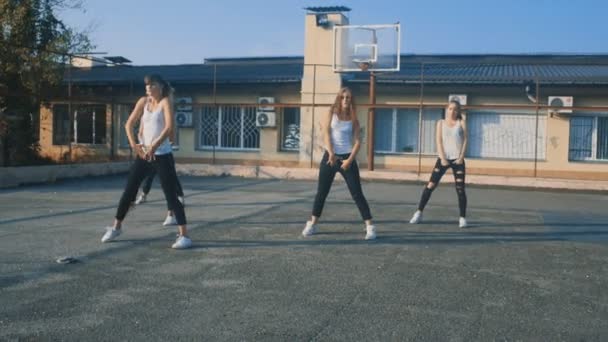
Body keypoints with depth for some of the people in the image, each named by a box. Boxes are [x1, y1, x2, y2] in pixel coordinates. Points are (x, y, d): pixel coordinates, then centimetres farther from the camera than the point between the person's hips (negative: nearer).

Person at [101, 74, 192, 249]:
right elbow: (129, 124, 7)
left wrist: (154, 146, -29)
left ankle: (184, 236, -7)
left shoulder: (165, 102, -8)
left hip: (162, 155, -5)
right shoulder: (143, 101, 8)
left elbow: (169, 127, -21)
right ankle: (116, 227, 29)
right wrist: (133, 144, -8)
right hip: (143, 154, 5)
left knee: (171, 195, -9)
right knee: (129, 191, 11)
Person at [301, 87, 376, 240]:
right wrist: (331, 153, -20)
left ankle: (370, 226, -3)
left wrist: (350, 159, -14)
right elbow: (326, 134, -7)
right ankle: (312, 224, 20)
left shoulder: (353, 119, 6)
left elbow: (357, 141, 0)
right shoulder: (331, 114, 4)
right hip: (330, 156, 0)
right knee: (321, 192, 6)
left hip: (347, 158, 0)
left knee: (357, 193, -5)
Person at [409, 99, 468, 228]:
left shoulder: (461, 122, 9)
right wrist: (443, 158, -10)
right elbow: (439, 141, 1)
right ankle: (419, 213, 3)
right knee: (430, 186, -4)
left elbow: (465, 140, 3)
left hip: (457, 159, 0)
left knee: (460, 189, -3)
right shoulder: (441, 123, 9)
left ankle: (463, 218, 5)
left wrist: (461, 157, -9)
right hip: (443, 159, 0)